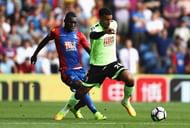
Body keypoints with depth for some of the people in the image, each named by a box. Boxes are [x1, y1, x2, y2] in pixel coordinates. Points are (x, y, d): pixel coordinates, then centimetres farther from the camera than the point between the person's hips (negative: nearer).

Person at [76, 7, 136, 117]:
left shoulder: (114, 24, -4)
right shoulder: (95, 28, -21)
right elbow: (93, 35, -48)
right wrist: (105, 32, -67)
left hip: (112, 63, 3)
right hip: (97, 66, -3)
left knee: (130, 79, -22)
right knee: (82, 91, 4)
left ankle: (126, 102, 4)